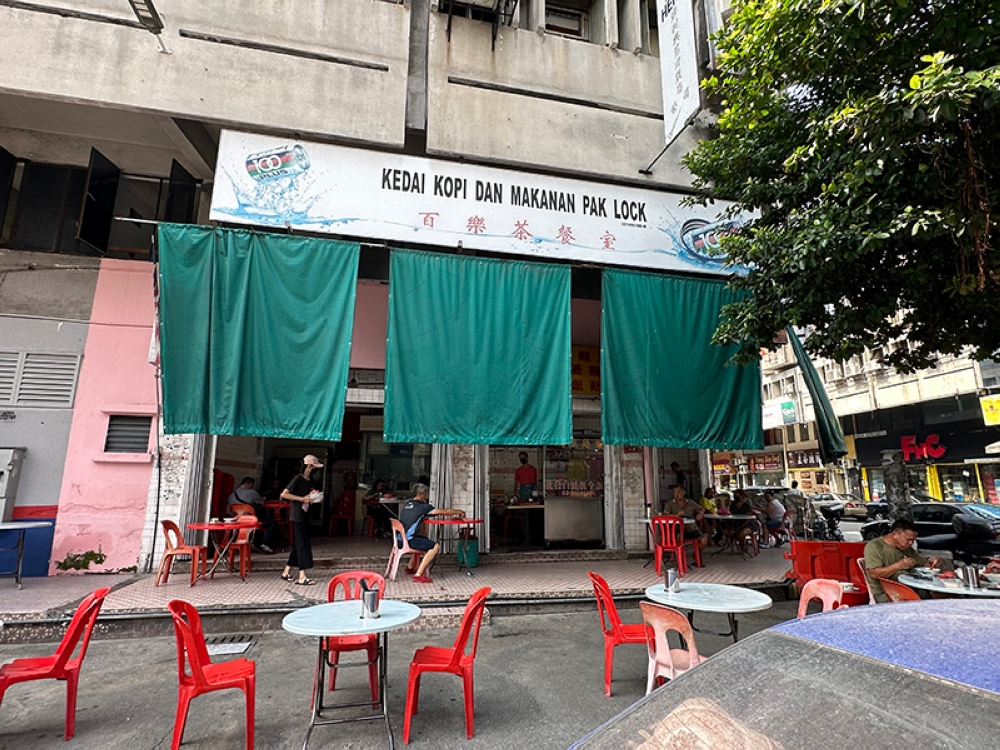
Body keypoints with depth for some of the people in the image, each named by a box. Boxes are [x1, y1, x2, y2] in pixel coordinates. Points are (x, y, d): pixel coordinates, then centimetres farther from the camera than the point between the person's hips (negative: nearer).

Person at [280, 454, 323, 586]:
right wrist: (302, 499, -20)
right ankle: (302, 577, -4)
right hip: (297, 516, -8)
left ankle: (286, 571, 26)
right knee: (302, 545, -7)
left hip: (304, 516, 8)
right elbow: (284, 494, -17)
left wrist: (315, 499, 0)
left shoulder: (309, 481, 12)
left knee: (298, 545, 14)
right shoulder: (298, 478, -12)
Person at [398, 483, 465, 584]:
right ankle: (418, 575, -12)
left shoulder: (406, 504, 12)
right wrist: (459, 512, 6)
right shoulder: (422, 506, -10)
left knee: (426, 541, 29)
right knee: (435, 546, -9)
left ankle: (410, 567, 35)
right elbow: (443, 512, -6)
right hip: (408, 540, -9)